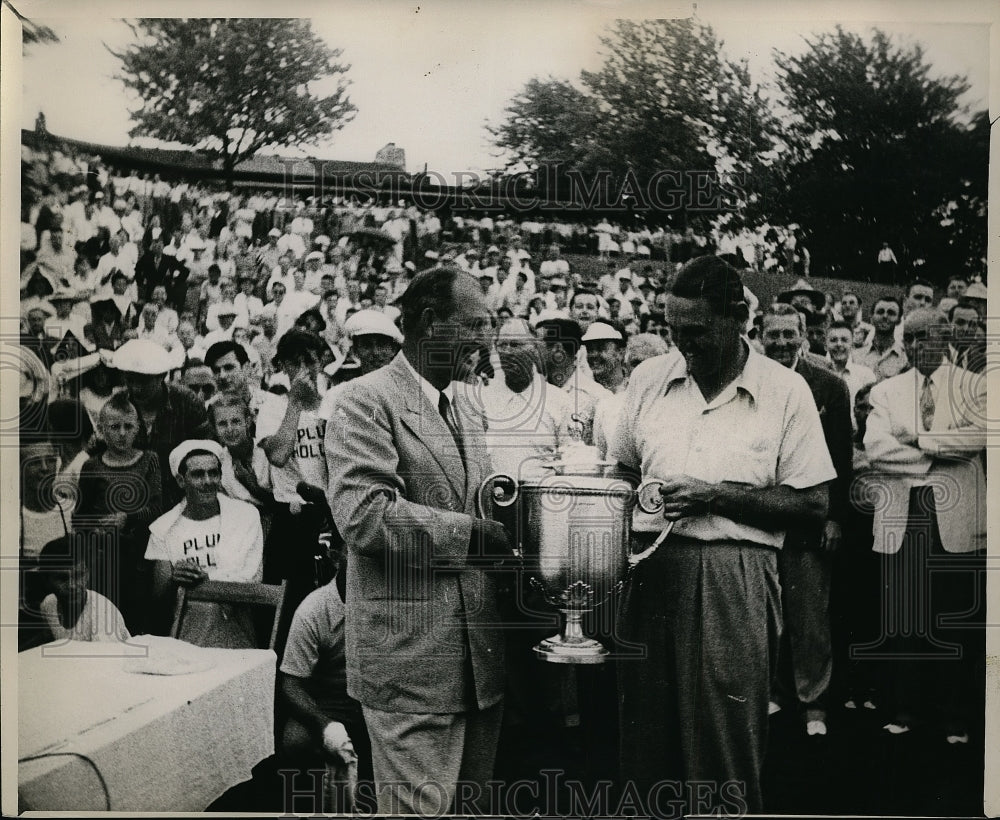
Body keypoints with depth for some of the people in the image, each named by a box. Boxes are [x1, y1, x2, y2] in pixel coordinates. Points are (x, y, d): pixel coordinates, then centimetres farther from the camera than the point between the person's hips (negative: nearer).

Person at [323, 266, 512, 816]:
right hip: (411, 655, -7)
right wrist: (468, 533, -19)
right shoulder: (366, 400, -10)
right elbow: (361, 515, -22)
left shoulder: (466, 401, 15)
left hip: (478, 653, 8)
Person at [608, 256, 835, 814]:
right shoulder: (649, 379, 9)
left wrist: (716, 495, -12)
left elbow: (814, 505, -3)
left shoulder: (786, 390, -1)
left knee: (728, 749, 3)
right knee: (647, 739, 10)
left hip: (735, 581, -3)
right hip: (650, 570, 3)